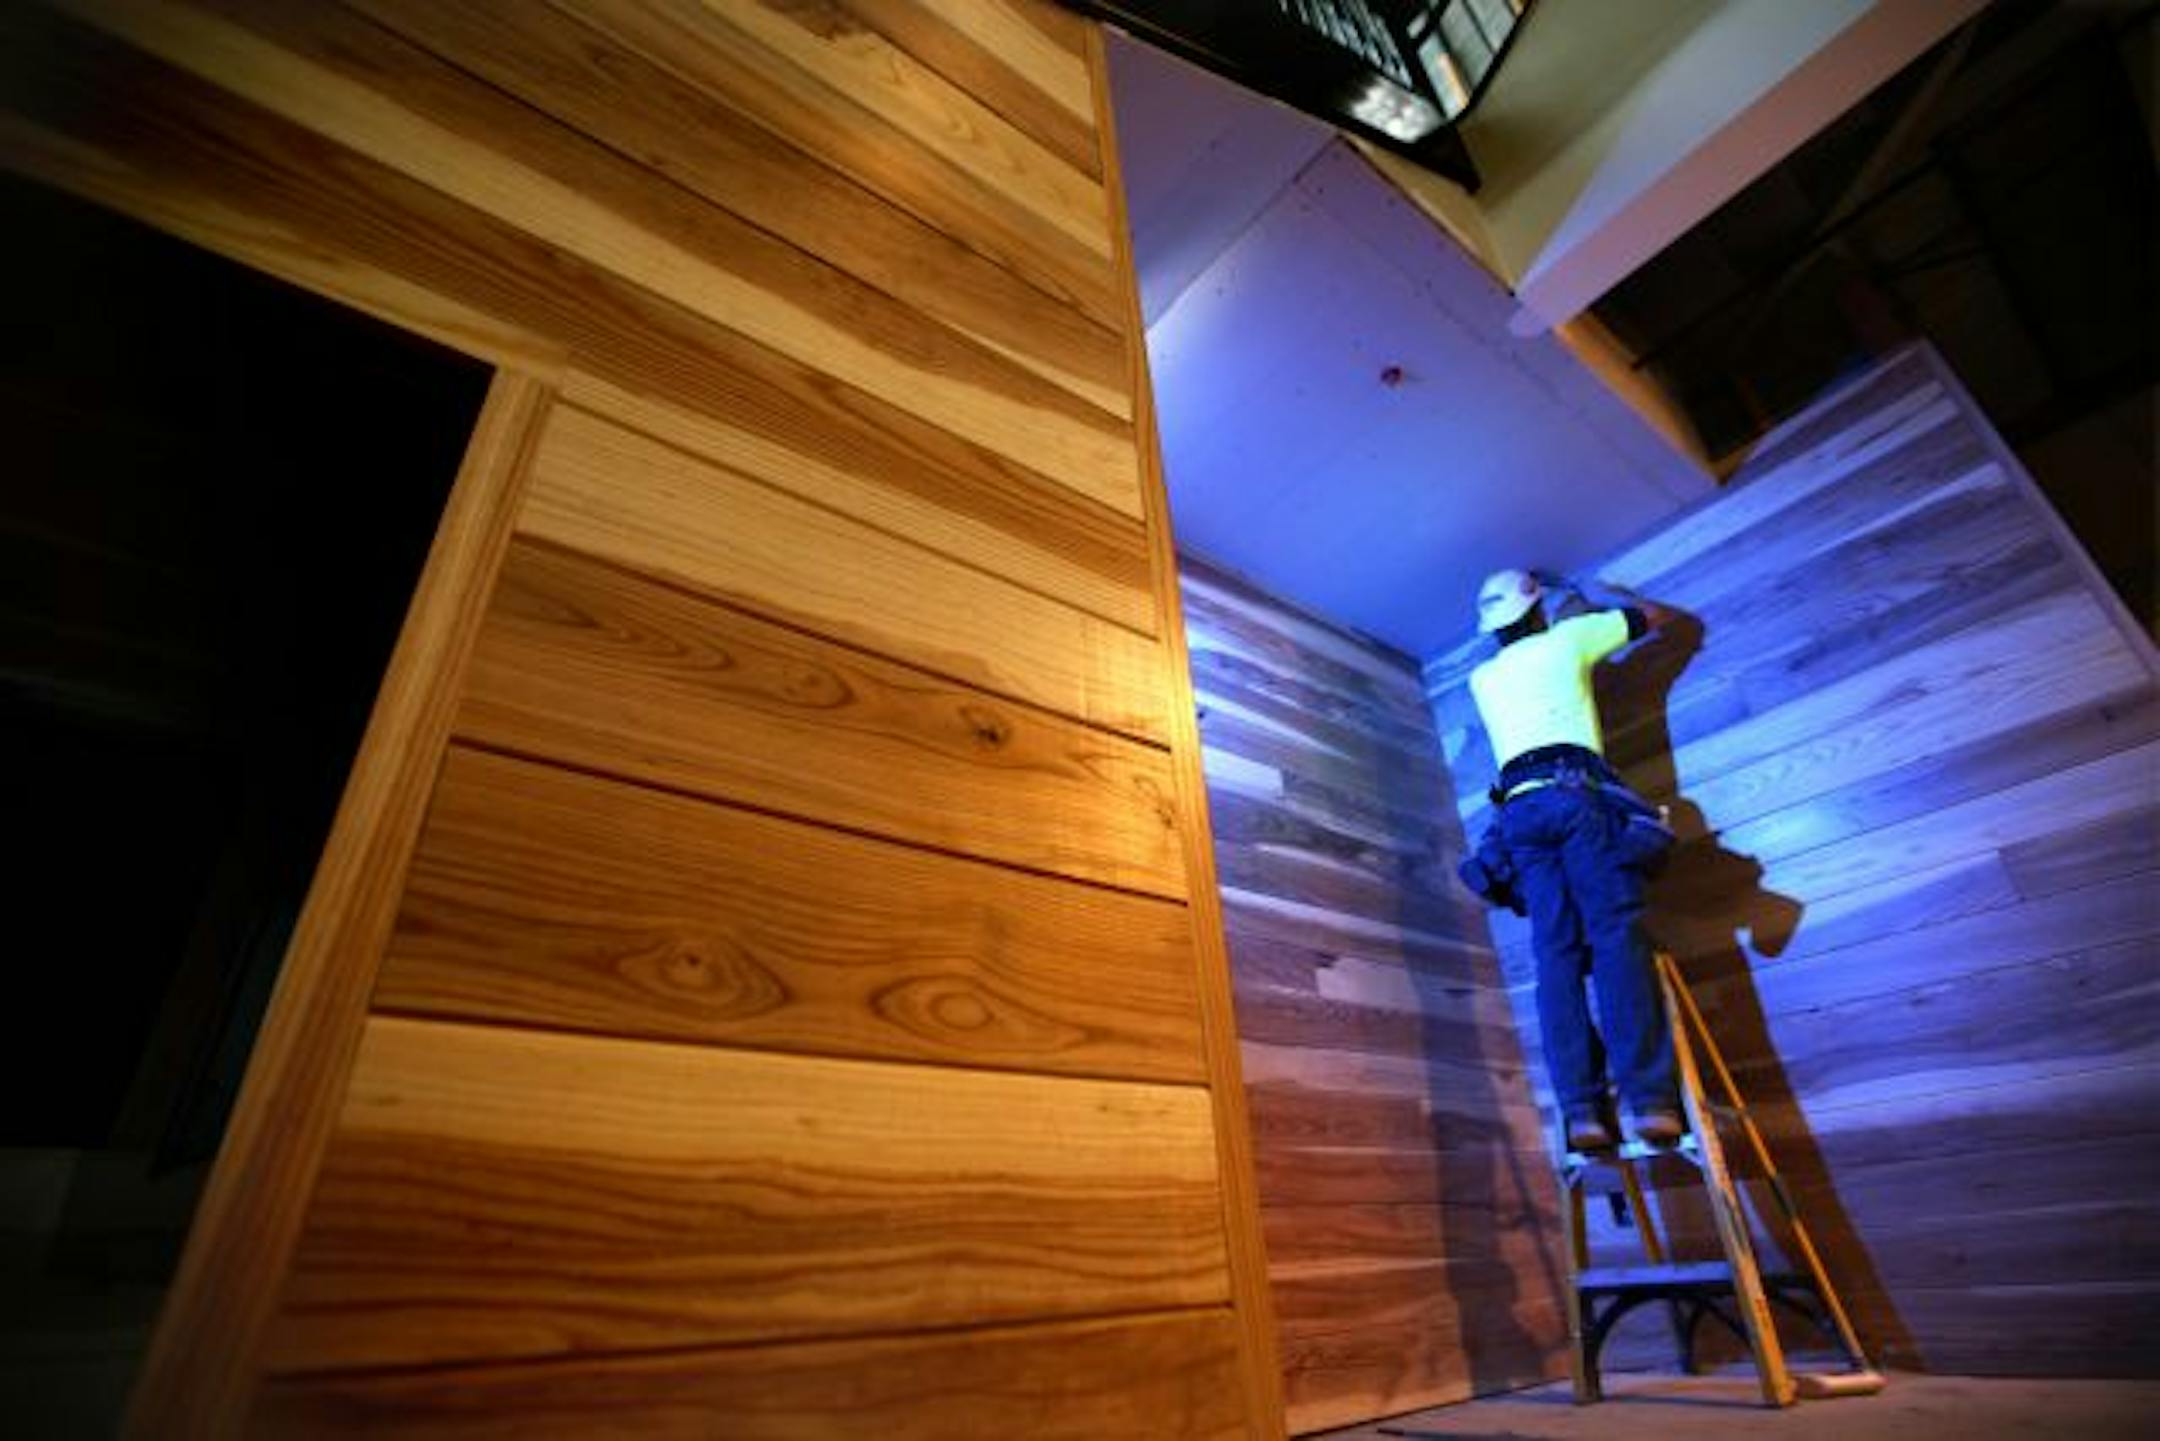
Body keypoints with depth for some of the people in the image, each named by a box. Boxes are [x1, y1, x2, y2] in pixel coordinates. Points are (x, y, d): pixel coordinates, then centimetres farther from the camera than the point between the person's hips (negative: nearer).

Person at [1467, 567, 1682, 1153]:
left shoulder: (1482, 677, 27)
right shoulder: (1567, 638, 18)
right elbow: (1657, 616, 32)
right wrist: (1608, 600, 50)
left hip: (1519, 810, 3)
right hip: (1576, 794, -3)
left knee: (1556, 955, -4)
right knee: (1617, 936, -12)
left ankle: (1581, 1111, -13)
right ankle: (1649, 1098, -22)